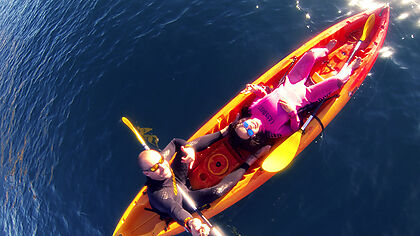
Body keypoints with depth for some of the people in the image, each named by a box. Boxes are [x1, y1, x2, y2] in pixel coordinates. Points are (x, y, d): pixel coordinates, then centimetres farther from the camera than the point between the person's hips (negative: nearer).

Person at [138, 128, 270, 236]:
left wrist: (189, 148, -33)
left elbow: (175, 143, -12)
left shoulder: (161, 157, -26)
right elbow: (176, 210, -56)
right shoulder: (158, 194, -43)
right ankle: (248, 162, -11)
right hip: (186, 200, -6)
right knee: (217, 191, -28)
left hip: (182, 180, 7)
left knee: (184, 148, -9)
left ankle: (224, 131, 2)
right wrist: (190, 223, -77)